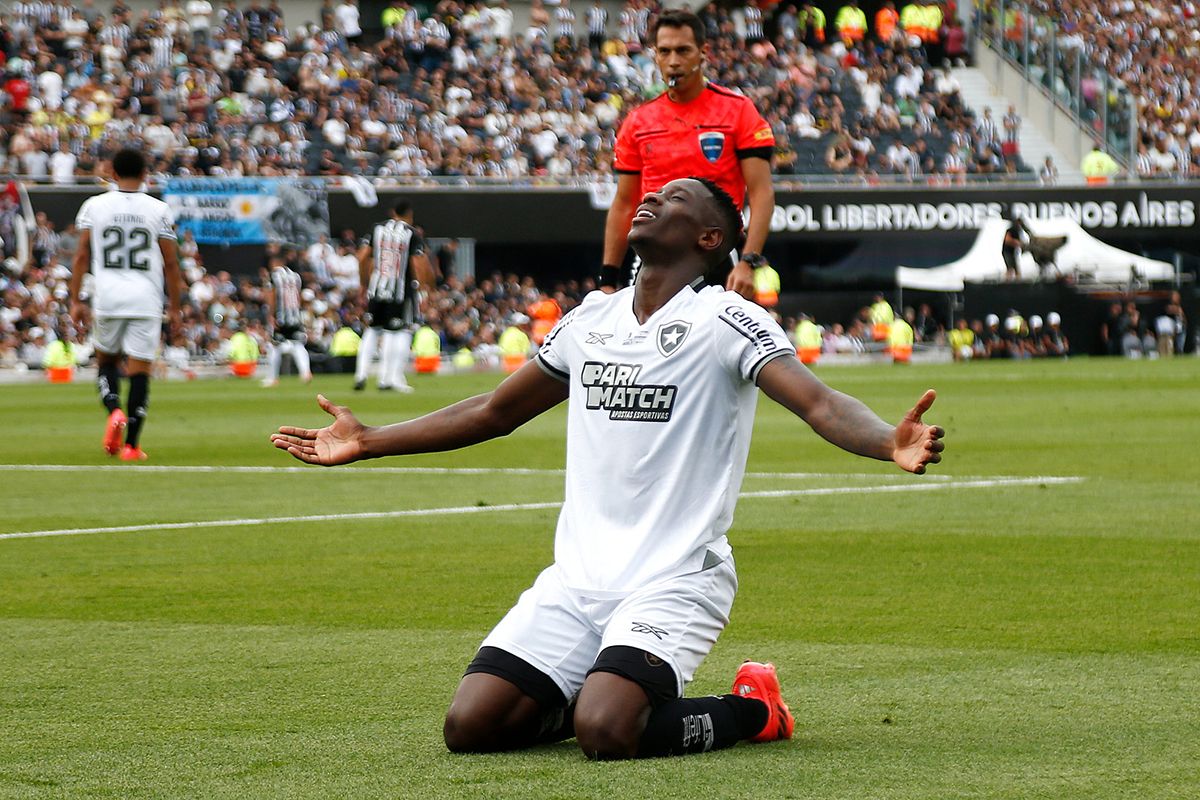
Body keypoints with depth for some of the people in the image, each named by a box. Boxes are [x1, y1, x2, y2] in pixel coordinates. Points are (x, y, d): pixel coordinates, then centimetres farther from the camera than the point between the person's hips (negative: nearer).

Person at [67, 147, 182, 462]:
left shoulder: (94, 206, 3)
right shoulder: (158, 210, 2)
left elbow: (81, 255, 0)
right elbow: (170, 263, 3)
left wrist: (75, 300, 6)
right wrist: (174, 307, 11)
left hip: (107, 295, 1)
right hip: (146, 298, -1)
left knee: (106, 360, 20)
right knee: (139, 370, 1)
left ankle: (114, 410, -8)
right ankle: (131, 444, -3)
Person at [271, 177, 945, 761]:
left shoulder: (726, 321, -6)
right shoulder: (591, 319, 13)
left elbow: (820, 403, -20)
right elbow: (496, 412, 26)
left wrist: (891, 443, -42)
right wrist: (367, 442, 28)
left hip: (676, 580, -6)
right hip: (577, 580, 6)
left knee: (606, 732, -29)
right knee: (471, 725, -11)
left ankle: (751, 710, 1)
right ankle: (608, 691, 16)